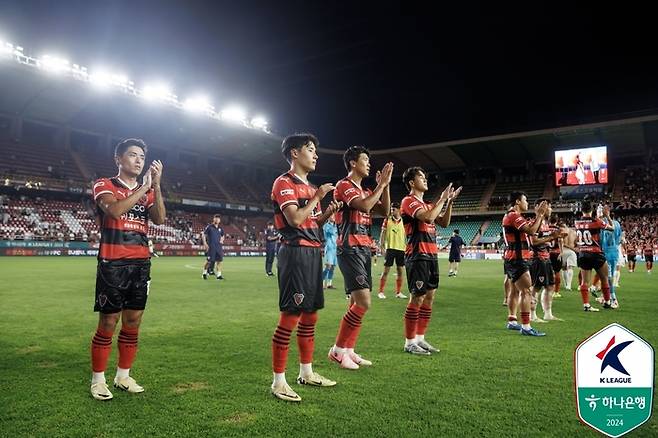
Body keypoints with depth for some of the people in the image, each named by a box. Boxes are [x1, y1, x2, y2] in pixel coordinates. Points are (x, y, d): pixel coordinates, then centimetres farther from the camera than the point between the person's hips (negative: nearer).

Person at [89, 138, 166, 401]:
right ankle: (98, 380, 15)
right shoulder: (104, 186, 2)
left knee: (133, 323, 10)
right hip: (112, 264, -5)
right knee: (107, 324, 0)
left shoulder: (148, 190, 15)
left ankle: (123, 377, 23)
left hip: (140, 263, 5)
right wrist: (145, 186, -15)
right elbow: (115, 210, -20)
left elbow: (159, 219, -3)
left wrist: (156, 185, -11)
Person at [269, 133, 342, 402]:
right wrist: (317, 197, -12)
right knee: (290, 316, -8)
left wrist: (328, 212, 5)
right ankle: (278, 382, 2)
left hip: (313, 252, 9)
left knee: (310, 315, 13)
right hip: (295, 252, -9)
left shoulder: (310, 187, 20)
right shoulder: (284, 182, -7)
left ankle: (306, 372, 26)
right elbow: (295, 219, -20)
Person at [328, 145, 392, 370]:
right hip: (350, 250, -9)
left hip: (364, 250, 9)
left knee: (357, 303, 10)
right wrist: (381, 184, -11)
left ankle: (349, 350, 18)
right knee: (363, 303, -14)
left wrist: (385, 185, 6)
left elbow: (384, 211, 14)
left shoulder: (365, 191, 20)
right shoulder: (344, 185, -7)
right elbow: (364, 206, -23)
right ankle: (337, 350, -1)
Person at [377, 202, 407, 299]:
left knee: (400, 270, 6)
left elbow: (405, 236, 12)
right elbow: (383, 233, 1)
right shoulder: (387, 220, 1)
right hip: (390, 248, -3)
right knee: (386, 270, -2)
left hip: (401, 249, 3)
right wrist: (382, 246, -7)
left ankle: (398, 292, 16)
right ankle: (381, 292, 5)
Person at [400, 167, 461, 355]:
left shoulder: (427, 204, 20)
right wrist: (442, 199, -11)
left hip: (431, 255, 9)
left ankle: (420, 338, 19)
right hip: (417, 256, -9)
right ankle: (409, 342, 3)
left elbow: (444, 222, 17)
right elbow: (428, 217, -22)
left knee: (429, 297, 10)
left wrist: (449, 201, 9)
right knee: (417, 298, -6)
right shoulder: (409, 201, -7)